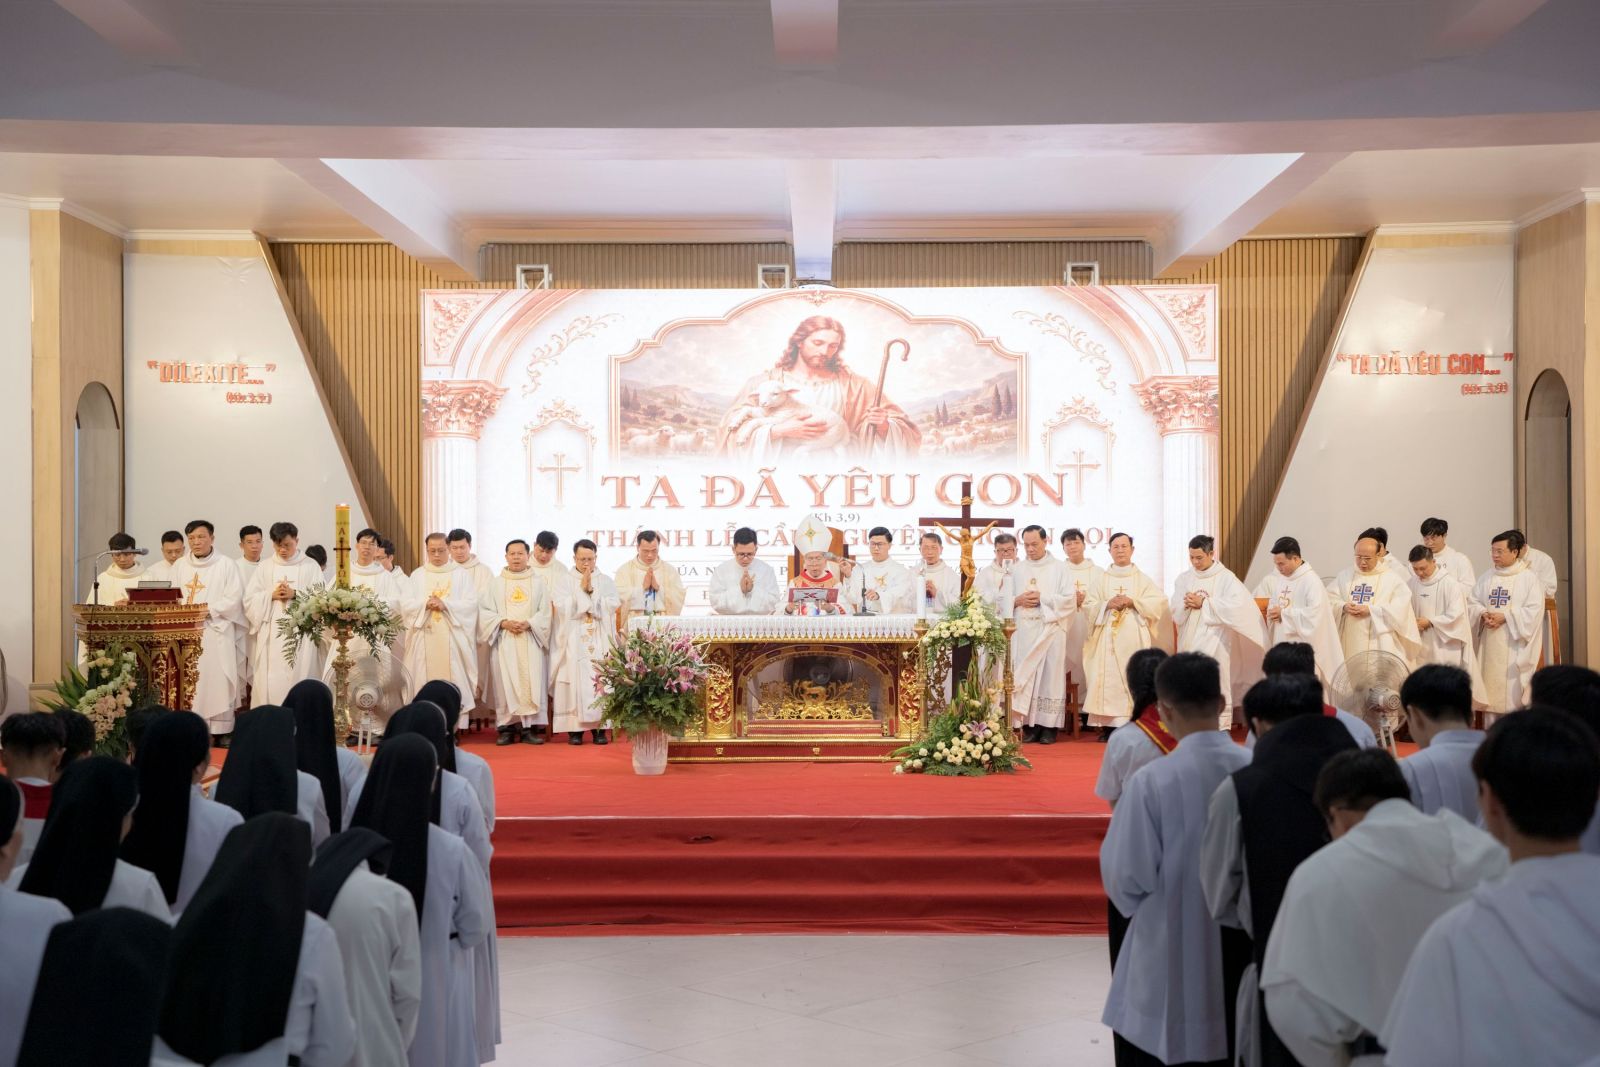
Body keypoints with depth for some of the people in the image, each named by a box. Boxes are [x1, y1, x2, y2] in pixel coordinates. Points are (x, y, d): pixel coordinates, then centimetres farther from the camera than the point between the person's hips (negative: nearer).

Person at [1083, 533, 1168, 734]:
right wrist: (1107, 604, -11)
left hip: (1134, 637, 0)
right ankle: (1108, 725, -6)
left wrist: (1132, 601, -11)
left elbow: (1159, 602, 0)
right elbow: (1087, 605, 6)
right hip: (1108, 637, 1)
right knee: (1108, 677, -7)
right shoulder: (1101, 579, 13)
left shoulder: (1142, 578, 12)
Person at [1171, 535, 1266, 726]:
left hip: (1214, 641, -4)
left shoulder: (1226, 577, -3)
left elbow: (1236, 605, -16)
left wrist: (1203, 603, -13)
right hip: (1189, 641, 4)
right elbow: (1175, 611, 8)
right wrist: (1187, 605, -15)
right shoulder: (1183, 578, 11)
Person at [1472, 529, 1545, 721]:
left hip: (1515, 644, -5)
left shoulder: (1529, 578, -5)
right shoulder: (1486, 577, 9)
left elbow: (1534, 610, -11)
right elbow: (1474, 601, 11)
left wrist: (1505, 617, -17)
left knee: (1514, 691, -4)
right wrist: (1483, 615, -10)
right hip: (1490, 642, 5)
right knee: (1490, 688, 7)